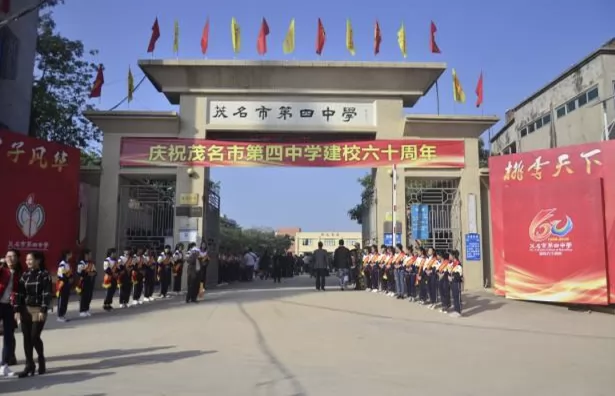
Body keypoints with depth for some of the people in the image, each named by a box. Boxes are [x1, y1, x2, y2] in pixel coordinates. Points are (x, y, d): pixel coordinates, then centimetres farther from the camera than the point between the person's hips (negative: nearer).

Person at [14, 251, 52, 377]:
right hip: (25, 309, 5)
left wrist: (43, 310, -17)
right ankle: (29, 365, 14)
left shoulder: (44, 275, -6)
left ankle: (41, 360, 17)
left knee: (35, 337, -6)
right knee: (27, 338, 5)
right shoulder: (25, 275, 8)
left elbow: (47, 294, -11)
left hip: (38, 310, -5)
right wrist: (17, 310, 1)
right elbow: (19, 293, 7)